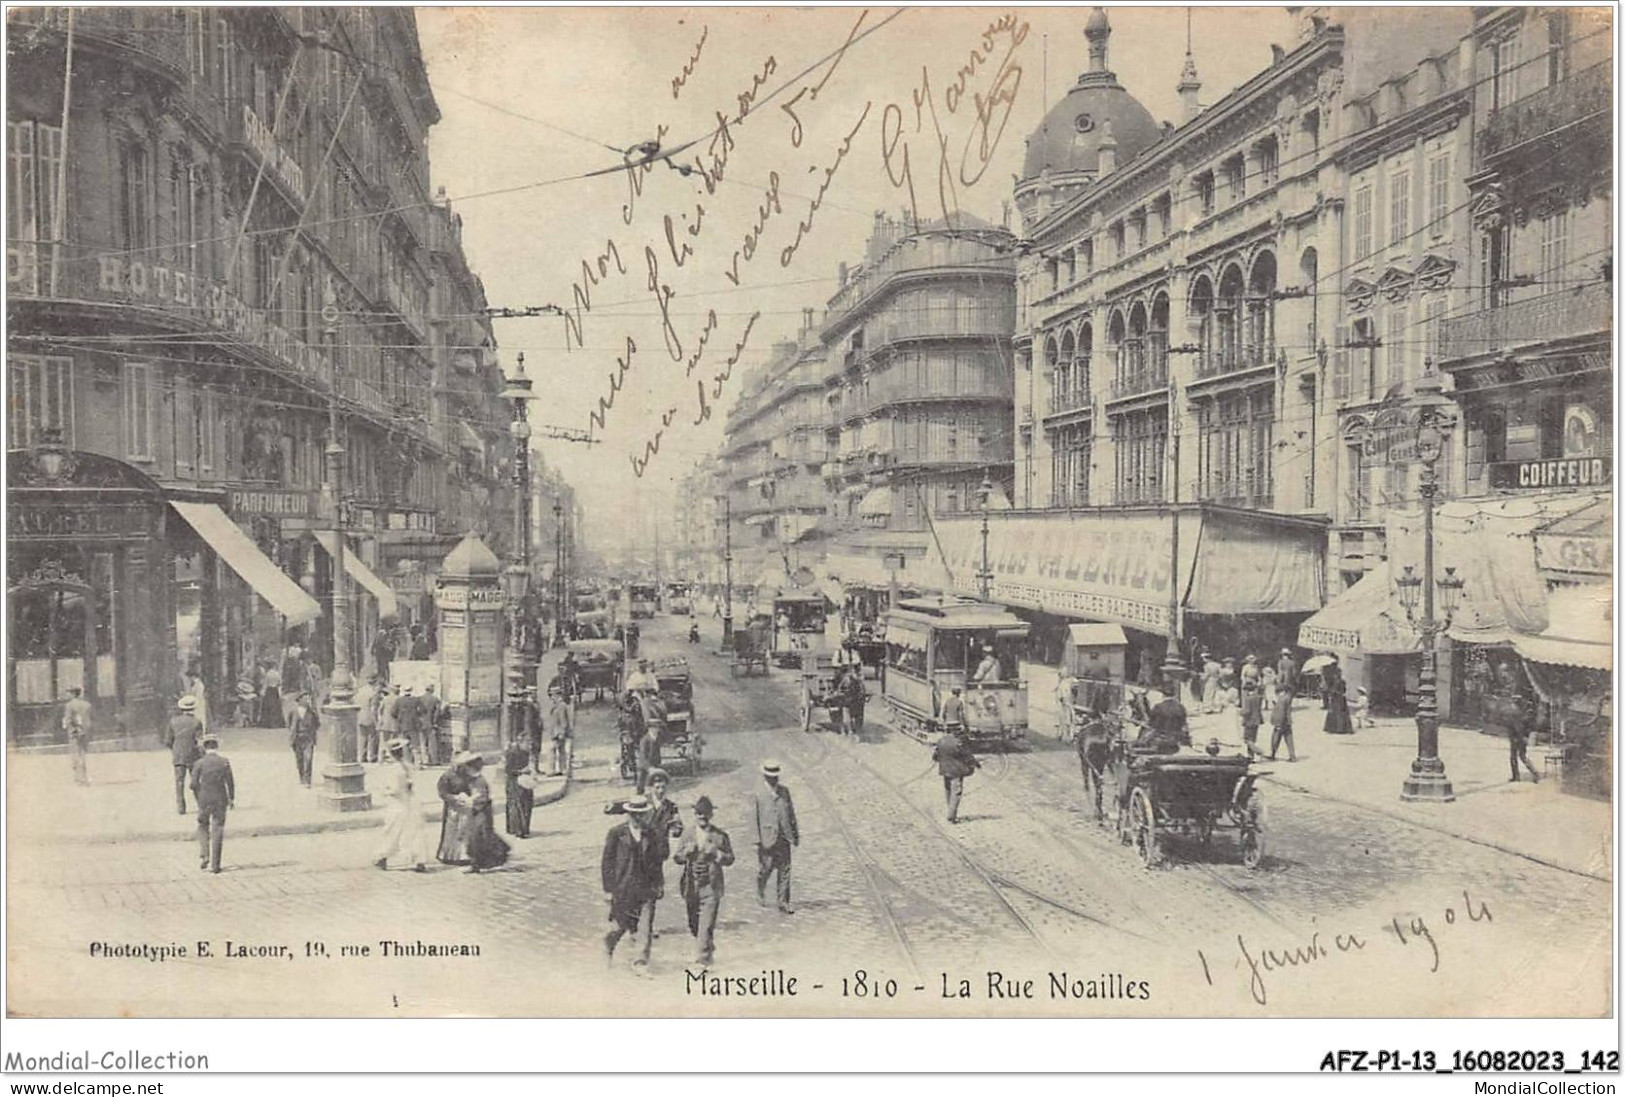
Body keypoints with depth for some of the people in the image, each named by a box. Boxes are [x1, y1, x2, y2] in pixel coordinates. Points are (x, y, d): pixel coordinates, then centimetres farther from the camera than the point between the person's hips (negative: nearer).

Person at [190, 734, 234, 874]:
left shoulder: (200, 763, -6)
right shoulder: (224, 762, -5)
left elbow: (194, 784, -10)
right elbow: (230, 783, -6)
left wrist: (198, 798, 6)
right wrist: (232, 799, 6)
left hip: (204, 800, 0)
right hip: (220, 799, 0)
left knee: (203, 826, 21)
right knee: (217, 831, 6)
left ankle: (203, 855, 6)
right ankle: (214, 864, 5)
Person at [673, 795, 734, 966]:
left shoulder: (720, 835, 1)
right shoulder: (688, 835, 8)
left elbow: (730, 859, 2)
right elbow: (676, 858, 5)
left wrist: (715, 854, -16)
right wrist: (686, 853, -16)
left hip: (711, 887, -4)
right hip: (691, 886, 4)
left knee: (706, 925, -12)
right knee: (694, 924, 15)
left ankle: (702, 959, -8)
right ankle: (708, 948, 38)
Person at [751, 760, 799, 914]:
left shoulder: (784, 792, 10)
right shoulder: (757, 796, -3)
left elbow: (791, 813, 16)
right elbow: (754, 819, -6)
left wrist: (796, 834, 16)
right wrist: (758, 841, -11)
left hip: (784, 838, 3)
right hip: (767, 839, -3)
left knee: (785, 871, 1)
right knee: (765, 869, 5)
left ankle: (783, 904, 6)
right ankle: (761, 893, 35)